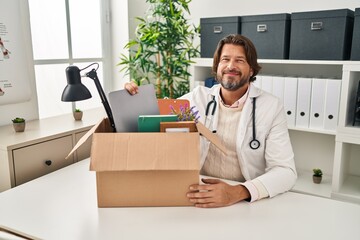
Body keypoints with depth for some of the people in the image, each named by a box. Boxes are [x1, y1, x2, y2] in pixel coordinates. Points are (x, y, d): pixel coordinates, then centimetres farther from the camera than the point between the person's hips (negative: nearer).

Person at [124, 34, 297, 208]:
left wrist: (238, 192, -28)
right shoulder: (198, 97, 2)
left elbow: (286, 171, -12)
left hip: (246, 202, 0)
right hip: (198, 192, 1)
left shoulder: (271, 107, -5)